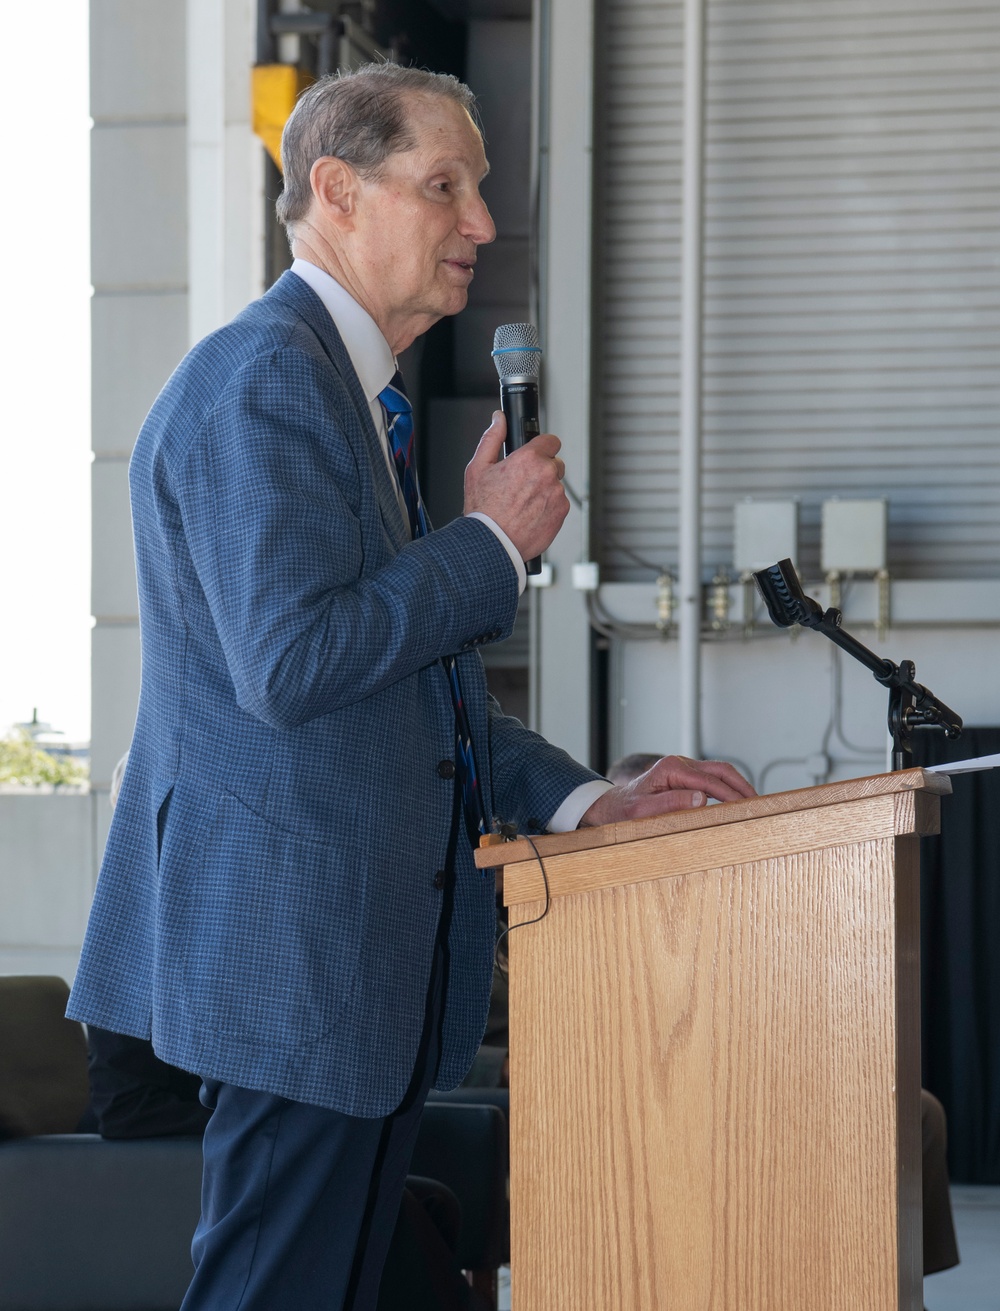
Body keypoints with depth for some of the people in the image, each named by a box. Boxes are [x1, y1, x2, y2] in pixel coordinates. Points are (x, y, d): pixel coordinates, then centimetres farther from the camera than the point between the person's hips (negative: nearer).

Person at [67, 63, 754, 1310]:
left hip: (368, 948, 10)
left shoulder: (355, 390, 19)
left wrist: (580, 800, 11)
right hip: (290, 940, -10)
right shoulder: (260, 380, -15)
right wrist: (493, 542, -14)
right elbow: (289, 662, -25)